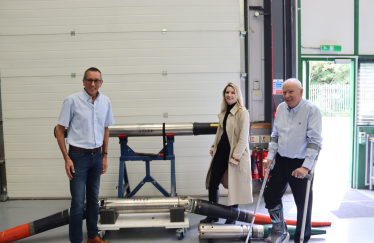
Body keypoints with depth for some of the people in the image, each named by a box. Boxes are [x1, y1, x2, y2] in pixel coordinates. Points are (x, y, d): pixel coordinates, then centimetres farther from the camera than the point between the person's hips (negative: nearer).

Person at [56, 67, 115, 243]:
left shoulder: (105, 101, 2)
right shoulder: (72, 100, -12)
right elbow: (59, 130, -7)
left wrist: (104, 156, 11)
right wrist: (67, 158, -11)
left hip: (96, 156, 5)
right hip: (78, 156, -5)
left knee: (93, 199, 16)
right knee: (78, 203, -2)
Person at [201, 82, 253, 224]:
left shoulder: (242, 113, -13)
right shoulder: (223, 112, 11)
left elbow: (243, 138, -16)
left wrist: (235, 157, -18)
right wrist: (214, 147, 17)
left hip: (235, 154, -7)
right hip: (221, 151, 7)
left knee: (234, 186, 6)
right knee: (212, 183, 9)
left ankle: (232, 218, 24)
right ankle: (213, 215, 26)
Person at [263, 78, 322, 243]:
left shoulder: (311, 110, -14)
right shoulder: (281, 108, 6)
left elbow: (315, 140, -17)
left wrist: (306, 167, -22)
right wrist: (270, 156, 8)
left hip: (301, 164, -6)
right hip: (281, 161, 6)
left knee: (303, 204, 5)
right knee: (270, 195, 10)